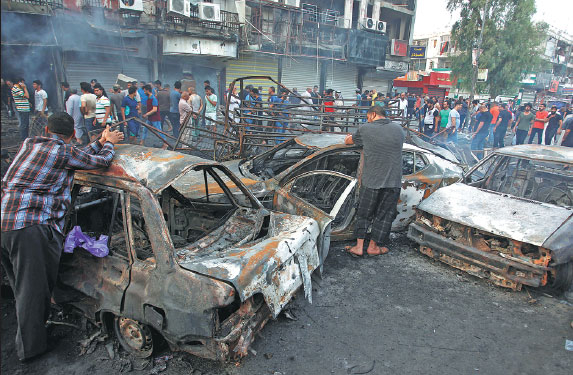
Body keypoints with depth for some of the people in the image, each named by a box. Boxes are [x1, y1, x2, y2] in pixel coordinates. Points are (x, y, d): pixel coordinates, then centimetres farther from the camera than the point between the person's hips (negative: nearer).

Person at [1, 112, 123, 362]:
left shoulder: (29, 143, 16)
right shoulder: (64, 151, -7)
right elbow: (103, 161, 6)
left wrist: (100, 142, 29)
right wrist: (108, 143, 25)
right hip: (31, 226, -9)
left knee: (22, 286, 21)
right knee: (33, 288, 3)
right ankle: (30, 347, 16)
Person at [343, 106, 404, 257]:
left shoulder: (365, 129, -4)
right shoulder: (398, 129, 4)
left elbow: (348, 141, 12)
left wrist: (349, 137, 37)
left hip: (370, 181, -1)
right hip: (393, 181, 2)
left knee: (364, 214, 14)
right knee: (384, 215, 14)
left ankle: (359, 247, 18)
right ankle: (373, 247, 24)